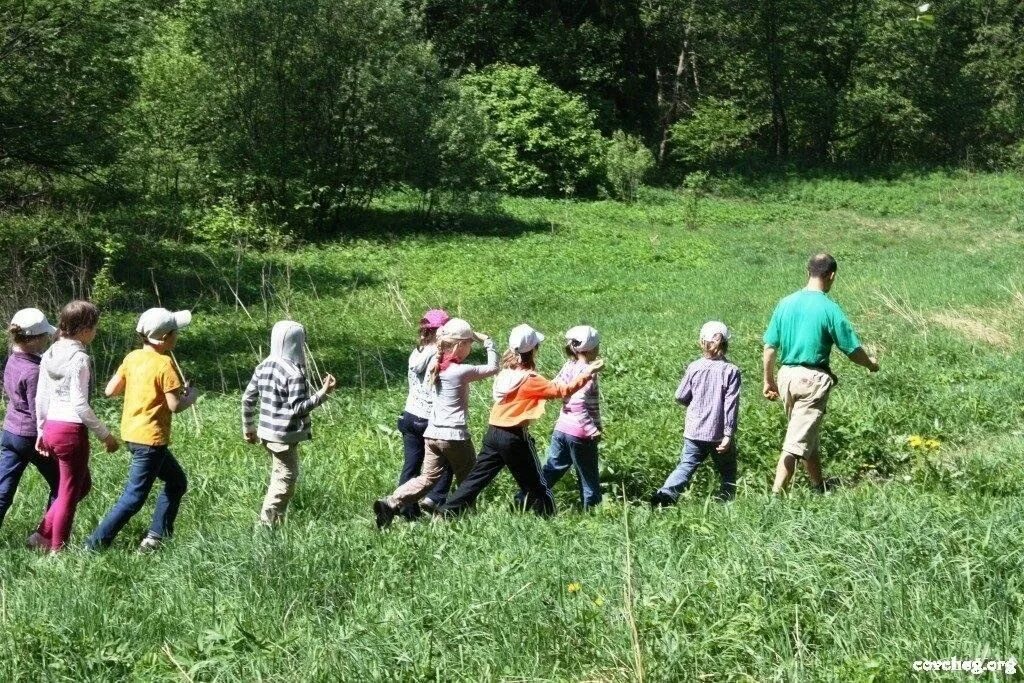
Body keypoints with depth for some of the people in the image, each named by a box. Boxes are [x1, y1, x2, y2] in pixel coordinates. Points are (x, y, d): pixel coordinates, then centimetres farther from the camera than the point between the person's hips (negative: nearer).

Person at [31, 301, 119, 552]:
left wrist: (41, 431, 20)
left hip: (51, 427, 8)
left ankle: (43, 535, 19)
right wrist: (105, 435, -11)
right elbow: (80, 404, -18)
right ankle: (57, 549, 13)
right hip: (72, 430, -8)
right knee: (69, 493, 5)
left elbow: (40, 398, 12)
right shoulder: (79, 357, -15)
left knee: (82, 484, 22)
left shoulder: (50, 354, 9)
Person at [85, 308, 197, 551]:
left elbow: (110, 390, 7)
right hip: (151, 438, -9)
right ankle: (95, 544, -2)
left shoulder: (133, 357, 5)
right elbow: (175, 406, -18)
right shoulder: (165, 364, -17)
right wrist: (192, 395, 1)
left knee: (176, 481, 20)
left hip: (133, 432, 9)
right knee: (135, 496, -2)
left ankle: (156, 536, 18)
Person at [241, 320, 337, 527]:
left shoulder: (264, 366, 6)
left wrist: (248, 428, 20)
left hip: (267, 433, 8)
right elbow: (298, 408, -23)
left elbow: (248, 398, 11)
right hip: (285, 436, -8)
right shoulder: (294, 373, -18)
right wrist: (323, 393, -22)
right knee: (286, 479, 0)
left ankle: (273, 521, 25)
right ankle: (268, 524, -3)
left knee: (279, 475, 21)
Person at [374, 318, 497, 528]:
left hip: (432, 433, 6)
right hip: (454, 436, -6)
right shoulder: (461, 371, -14)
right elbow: (493, 368, -4)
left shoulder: (435, 366, 4)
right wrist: (487, 341, 7)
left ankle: (390, 504, -7)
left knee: (428, 478, 8)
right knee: (468, 482, 12)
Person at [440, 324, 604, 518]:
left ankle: (446, 515, 8)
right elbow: (563, 391, -17)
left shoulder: (505, 372, 5)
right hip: (515, 438, -7)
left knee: (477, 479, 10)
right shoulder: (529, 379, -16)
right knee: (536, 485, 7)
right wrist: (587, 373, -12)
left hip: (494, 432, 7)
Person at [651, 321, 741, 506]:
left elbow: (680, 396, 5)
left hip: (694, 431, 2)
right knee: (727, 472, 14)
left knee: (686, 466, 3)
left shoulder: (694, 367, -1)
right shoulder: (731, 371, -7)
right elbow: (731, 405, -12)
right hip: (719, 433, -2)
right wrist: (729, 434, -12)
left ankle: (665, 494, -18)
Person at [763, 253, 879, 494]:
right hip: (813, 379, -6)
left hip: (786, 375, 6)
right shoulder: (829, 308, -12)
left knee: (809, 437, 21)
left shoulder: (786, 303, 4)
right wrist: (871, 363, 15)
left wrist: (769, 380, 18)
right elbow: (852, 349, -5)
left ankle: (820, 489, 35)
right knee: (797, 442, -5)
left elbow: (770, 346, 7)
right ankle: (775, 496, -12)